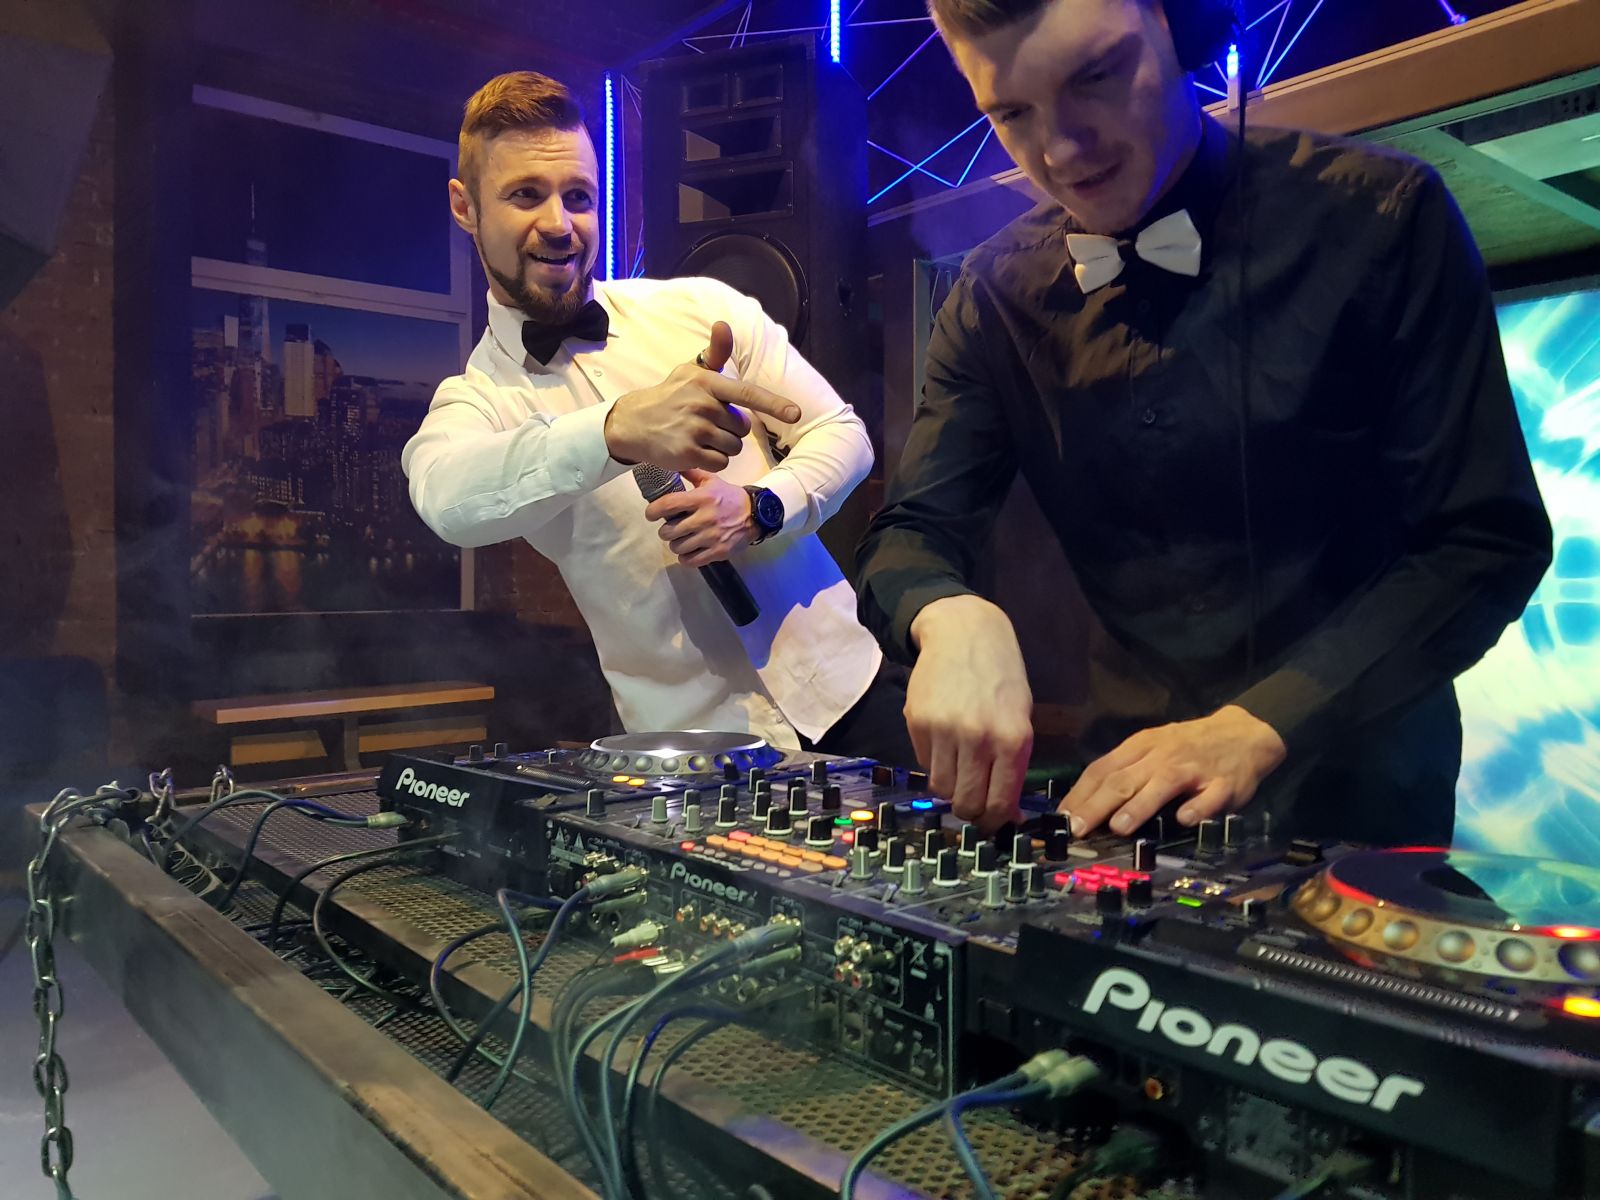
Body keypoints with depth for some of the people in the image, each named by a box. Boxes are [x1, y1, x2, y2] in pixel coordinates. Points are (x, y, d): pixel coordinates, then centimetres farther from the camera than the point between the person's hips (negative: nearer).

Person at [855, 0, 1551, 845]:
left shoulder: (1374, 217, -9)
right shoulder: (998, 298, -1)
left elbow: (1490, 542, -11)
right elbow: (908, 539, -4)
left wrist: (1257, 728, -22)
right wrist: (951, 618, -27)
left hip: (1357, 797, -1)